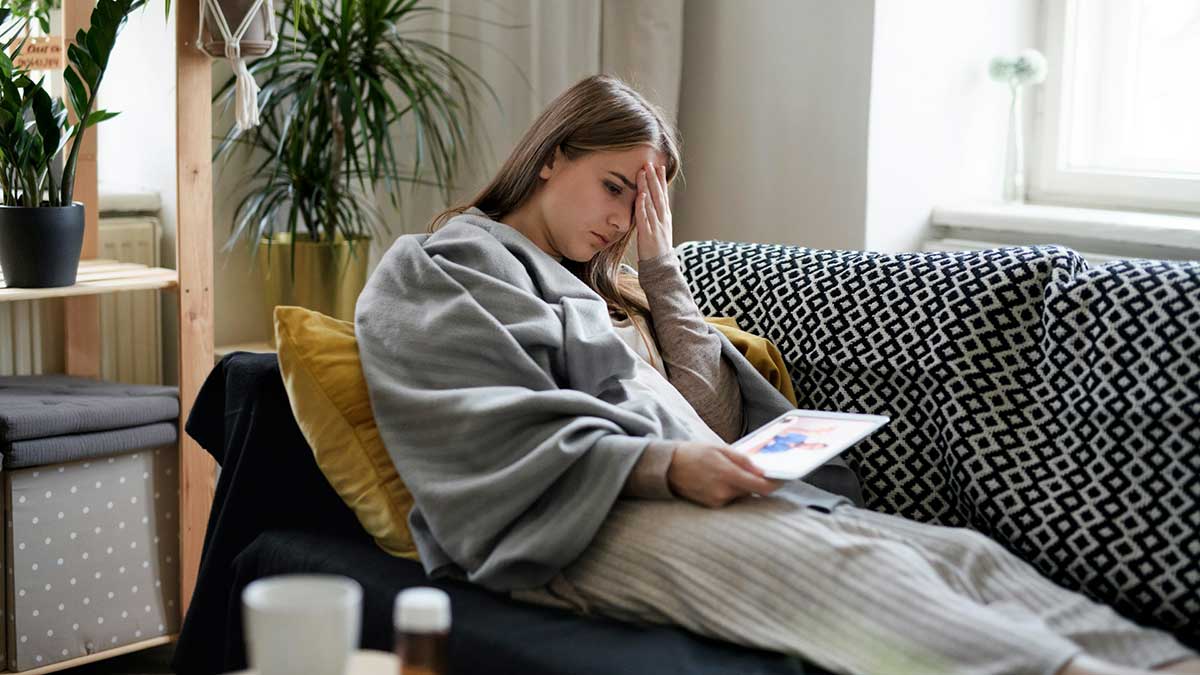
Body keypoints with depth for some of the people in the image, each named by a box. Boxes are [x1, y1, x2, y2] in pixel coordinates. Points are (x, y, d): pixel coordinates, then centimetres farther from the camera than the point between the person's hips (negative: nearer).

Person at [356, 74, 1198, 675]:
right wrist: (663, 465, -19)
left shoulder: (598, 284, 32)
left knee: (957, 551, -16)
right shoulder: (435, 271, 8)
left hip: (683, 497, 7)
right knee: (846, 567, -34)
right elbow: (495, 443, -10)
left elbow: (716, 421, 20)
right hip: (578, 531, -7)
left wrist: (660, 264, 18)